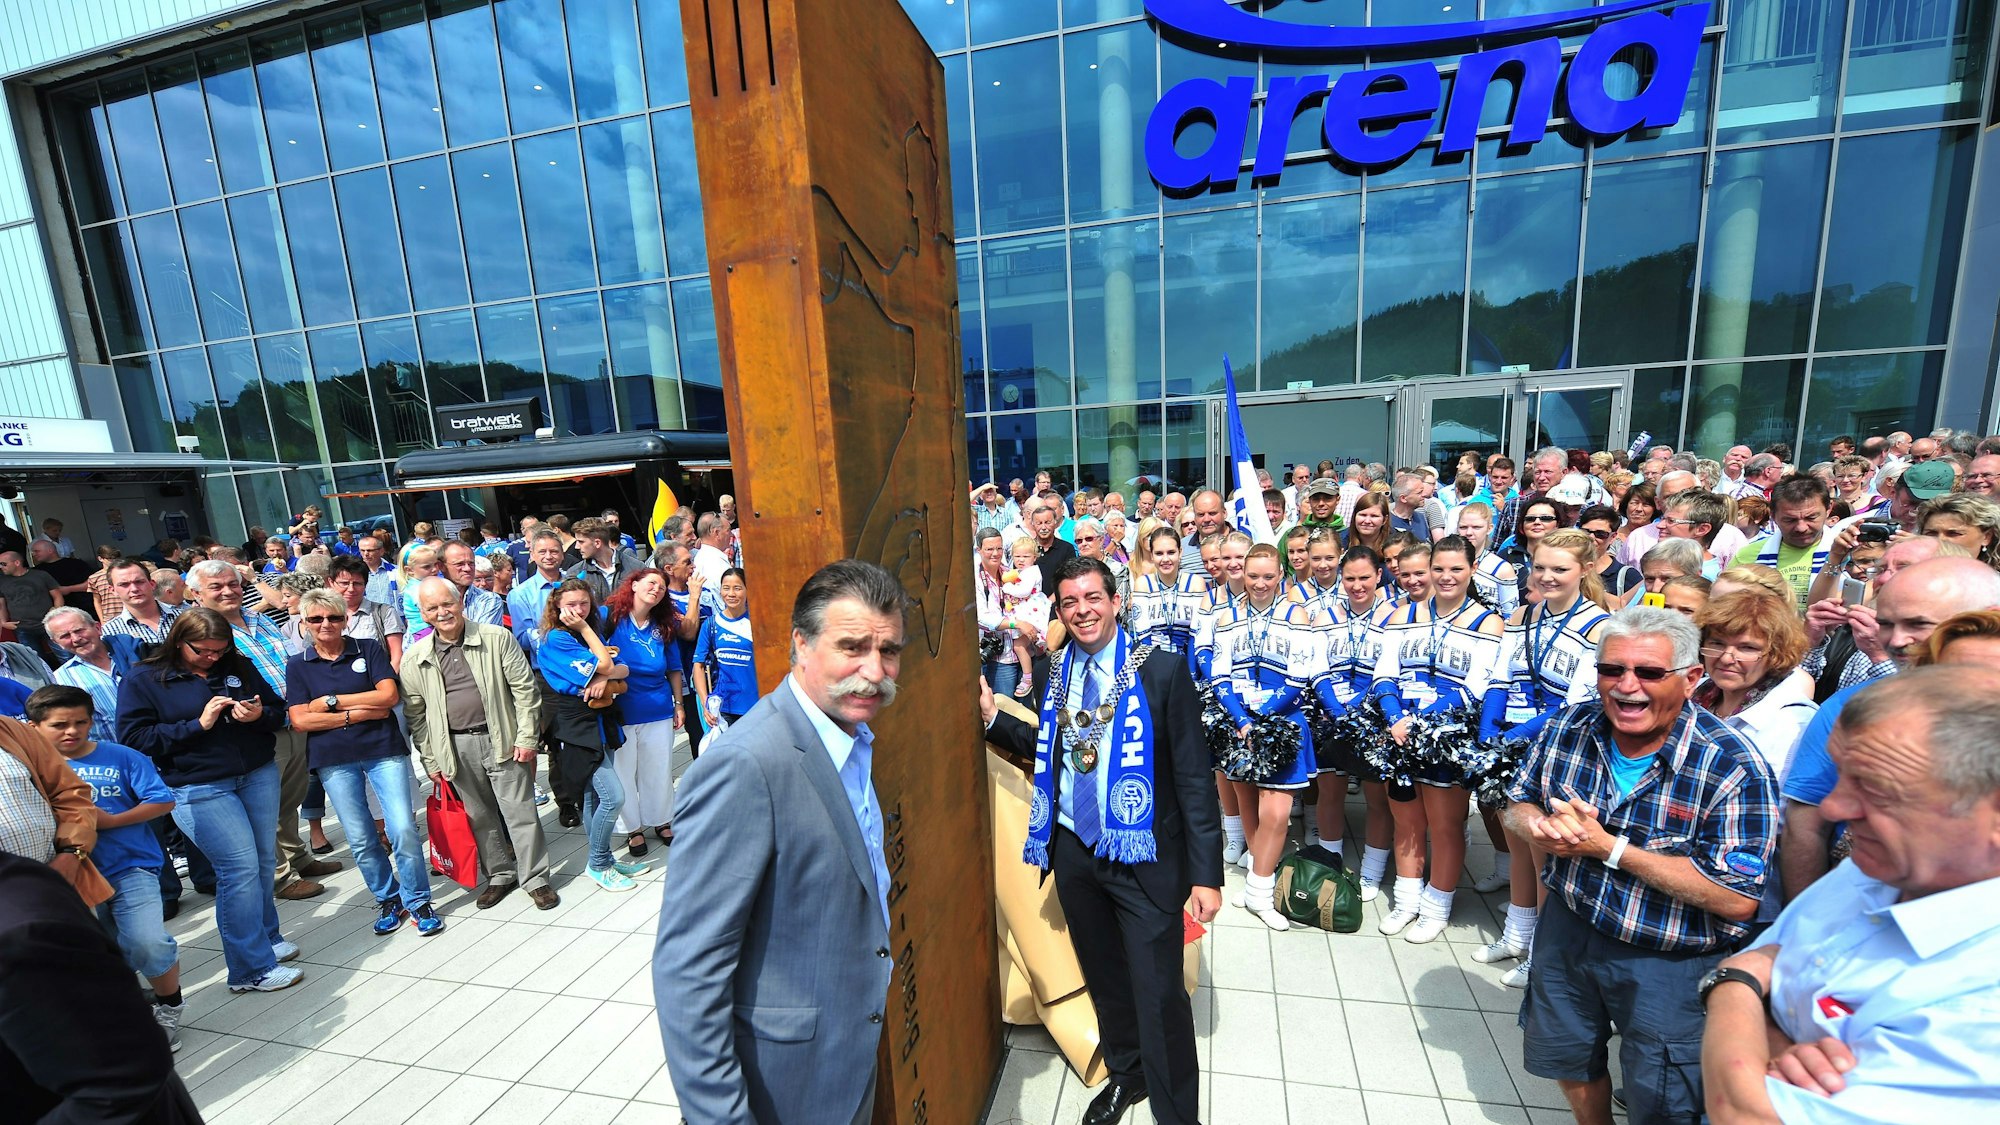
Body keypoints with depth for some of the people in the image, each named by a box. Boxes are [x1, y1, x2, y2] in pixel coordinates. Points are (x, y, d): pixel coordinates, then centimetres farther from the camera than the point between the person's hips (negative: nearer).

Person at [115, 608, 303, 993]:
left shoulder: (239, 666, 9)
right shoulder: (142, 681, -1)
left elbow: (278, 712, 13)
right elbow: (134, 740, -7)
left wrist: (259, 714, -9)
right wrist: (198, 724, -17)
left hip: (259, 774, 4)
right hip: (199, 789, -4)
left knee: (265, 862, 9)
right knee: (241, 868, -7)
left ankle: (265, 936, 29)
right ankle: (253, 969, 5)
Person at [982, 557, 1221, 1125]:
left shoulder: (1163, 671, -11)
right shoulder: (1056, 675, 2)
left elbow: (1194, 777, -11)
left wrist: (1206, 873, -13)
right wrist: (992, 717, 1)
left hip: (1142, 855, -4)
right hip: (1074, 850, 5)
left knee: (1158, 995, 2)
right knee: (1104, 978, 22)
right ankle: (1125, 1072, 47)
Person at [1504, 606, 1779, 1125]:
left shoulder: (1732, 766, -23)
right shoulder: (1569, 727, -10)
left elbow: (1737, 900, -25)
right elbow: (1518, 804, 2)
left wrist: (1609, 847, -29)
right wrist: (1540, 827, -20)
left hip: (1669, 964, -4)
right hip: (1567, 929, 4)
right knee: (1568, 1062, 26)